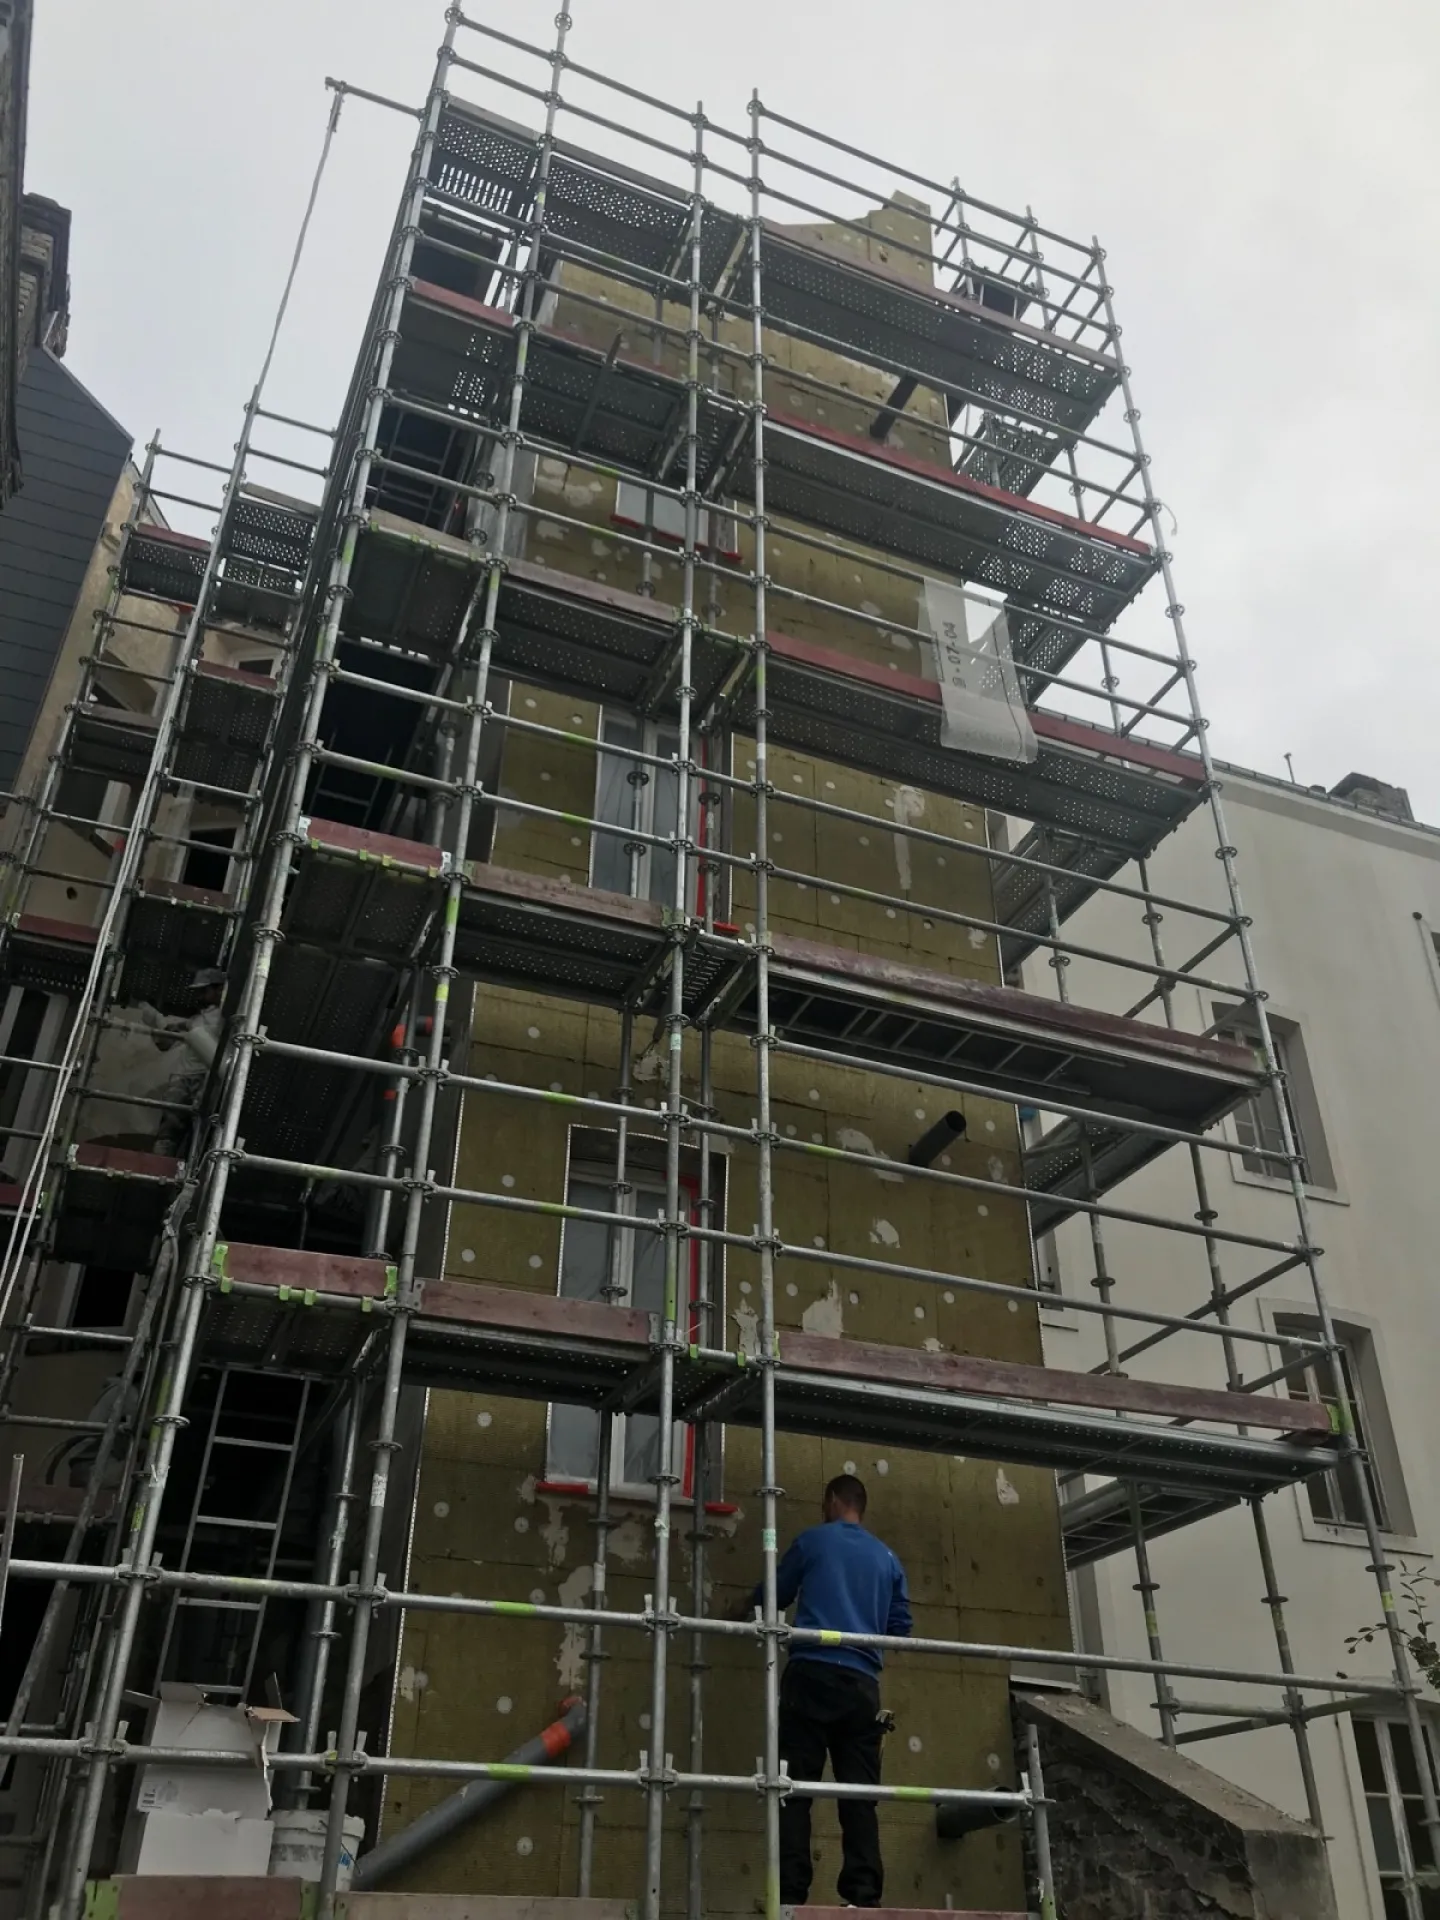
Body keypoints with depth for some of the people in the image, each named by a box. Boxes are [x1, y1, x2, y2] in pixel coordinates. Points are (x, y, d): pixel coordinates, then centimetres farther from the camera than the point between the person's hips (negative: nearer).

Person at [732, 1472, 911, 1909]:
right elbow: (901, 1625, 16)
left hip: (813, 1673, -3)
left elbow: (775, 1595, 21)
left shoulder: (812, 1540, 9)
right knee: (860, 1794, 4)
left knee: (795, 1787, -3)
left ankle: (791, 1895, -10)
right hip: (863, 1683, 4)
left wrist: (745, 1610, 43)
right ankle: (864, 1896, -2)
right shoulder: (887, 1558, 18)